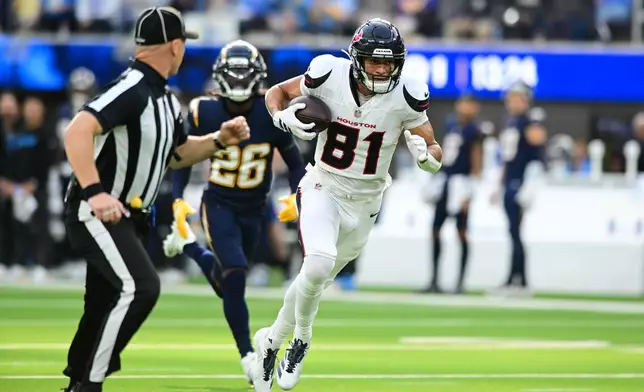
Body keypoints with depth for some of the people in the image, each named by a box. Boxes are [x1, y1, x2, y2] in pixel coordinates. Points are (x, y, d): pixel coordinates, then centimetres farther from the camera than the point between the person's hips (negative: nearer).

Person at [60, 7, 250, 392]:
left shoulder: (166, 99, 11)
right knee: (140, 287, -22)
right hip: (95, 211, -10)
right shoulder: (132, 90, -19)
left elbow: (177, 153, 25)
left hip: (125, 217, 10)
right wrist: (94, 192, -37)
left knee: (104, 307, 10)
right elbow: (78, 132, -30)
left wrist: (219, 140, 8)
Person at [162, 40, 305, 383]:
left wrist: (296, 197, -19)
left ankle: (188, 245, 46)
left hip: (253, 212, 3)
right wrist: (178, 201, -12)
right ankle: (247, 353, -9)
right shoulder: (206, 113, -15)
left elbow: (295, 164, -2)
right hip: (218, 205, -3)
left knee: (227, 286, 16)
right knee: (235, 274, -22)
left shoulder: (272, 116, -14)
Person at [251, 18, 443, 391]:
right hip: (323, 188, -2)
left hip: (364, 202, 2)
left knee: (318, 280, 13)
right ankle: (302, 335, -1)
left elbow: (435, 152, -4)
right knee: (318, 264, -27)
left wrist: (426, 154, -27)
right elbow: (276, 93, 3)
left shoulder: (406, 96, -15)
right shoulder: (330, 77, -15)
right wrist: (284, 117, -18)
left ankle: (272, 339, 38)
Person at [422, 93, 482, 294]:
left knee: (461, 231, -5)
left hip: (461, 180, -8)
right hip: (444, 179, 8)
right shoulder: (451, 125, 13)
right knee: (435, 230, 9)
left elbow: (476, 162, -11)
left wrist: (469, 192, -16)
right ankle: (434, 281, 17)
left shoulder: (474, 131, -8)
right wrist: (436, 180, 17)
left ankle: (461, 282, 0)